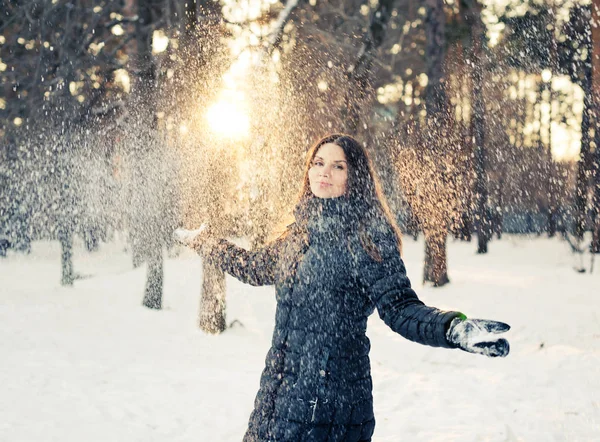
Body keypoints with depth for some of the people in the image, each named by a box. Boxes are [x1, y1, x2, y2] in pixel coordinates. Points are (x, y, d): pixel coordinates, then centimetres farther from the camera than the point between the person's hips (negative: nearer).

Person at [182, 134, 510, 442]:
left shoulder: (367, 237, -9)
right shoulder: (301, 232, 11)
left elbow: (399, 308, -17)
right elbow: (254, 267, 28)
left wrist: (455, 328, -35)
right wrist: (204, 242, 37)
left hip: (331, 393, -7)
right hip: (280, 387, 7)